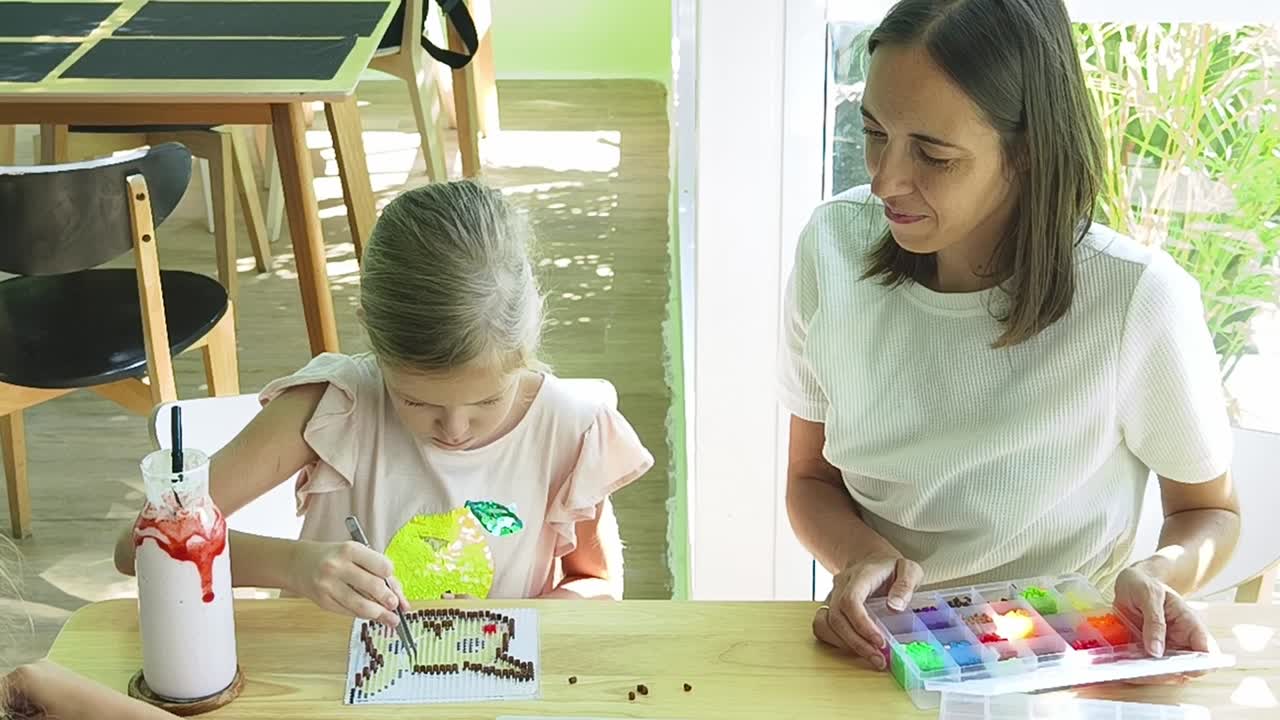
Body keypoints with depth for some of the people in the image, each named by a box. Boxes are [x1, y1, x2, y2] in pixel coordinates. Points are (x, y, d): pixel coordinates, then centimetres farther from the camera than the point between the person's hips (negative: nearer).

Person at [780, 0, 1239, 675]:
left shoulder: (1139, 298, -19)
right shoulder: (833, 246, -9)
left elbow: (1208, 509, 0)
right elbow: (810, 479, 3)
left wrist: (1162, 571, -22)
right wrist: (864, 556, -18)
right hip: (879, 645, 2)